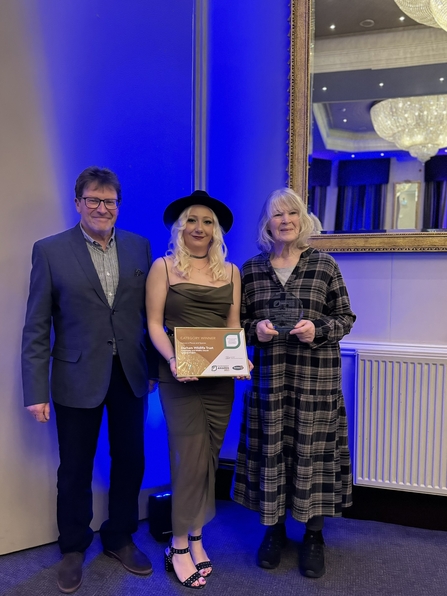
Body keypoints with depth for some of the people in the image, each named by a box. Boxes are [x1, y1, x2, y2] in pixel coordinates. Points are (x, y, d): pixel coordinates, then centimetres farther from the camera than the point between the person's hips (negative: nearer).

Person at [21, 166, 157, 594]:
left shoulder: (139, 247, 3)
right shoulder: (50, 250, -5)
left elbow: (149, 312, 6)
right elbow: (36, 327, -6)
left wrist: (154, 366, 5)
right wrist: (36, 390, -9)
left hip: (129, 374, 3)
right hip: (78, 378, -2)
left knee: (130, 461, 15)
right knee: (75, 470, 13)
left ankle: (119, 539, 40)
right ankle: (73, 550, 37)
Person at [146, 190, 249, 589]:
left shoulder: (230, 272, 11)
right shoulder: (164, 267, 1)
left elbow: (234, 325, 10)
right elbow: (154, 324, -3)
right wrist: (172, 359, -18)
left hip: (220, 376, 4)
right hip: (180, 375, -4)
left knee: (209, 456, 10)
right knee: (191, 457, -3)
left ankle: (195, 537, 27)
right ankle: (179, 547, 15)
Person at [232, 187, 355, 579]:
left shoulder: (324, 265, 1)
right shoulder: (251, 270, 5)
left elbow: (346, 318, 4)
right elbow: (239, 321, 11)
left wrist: (318, 329, -14)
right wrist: (255, 329, -10)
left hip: (316, 378, -1)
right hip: (269, 377, 2)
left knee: (313, 450, 5)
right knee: (270, 449, 7)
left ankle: (314, 535, 25)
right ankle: (274, 528, 29)